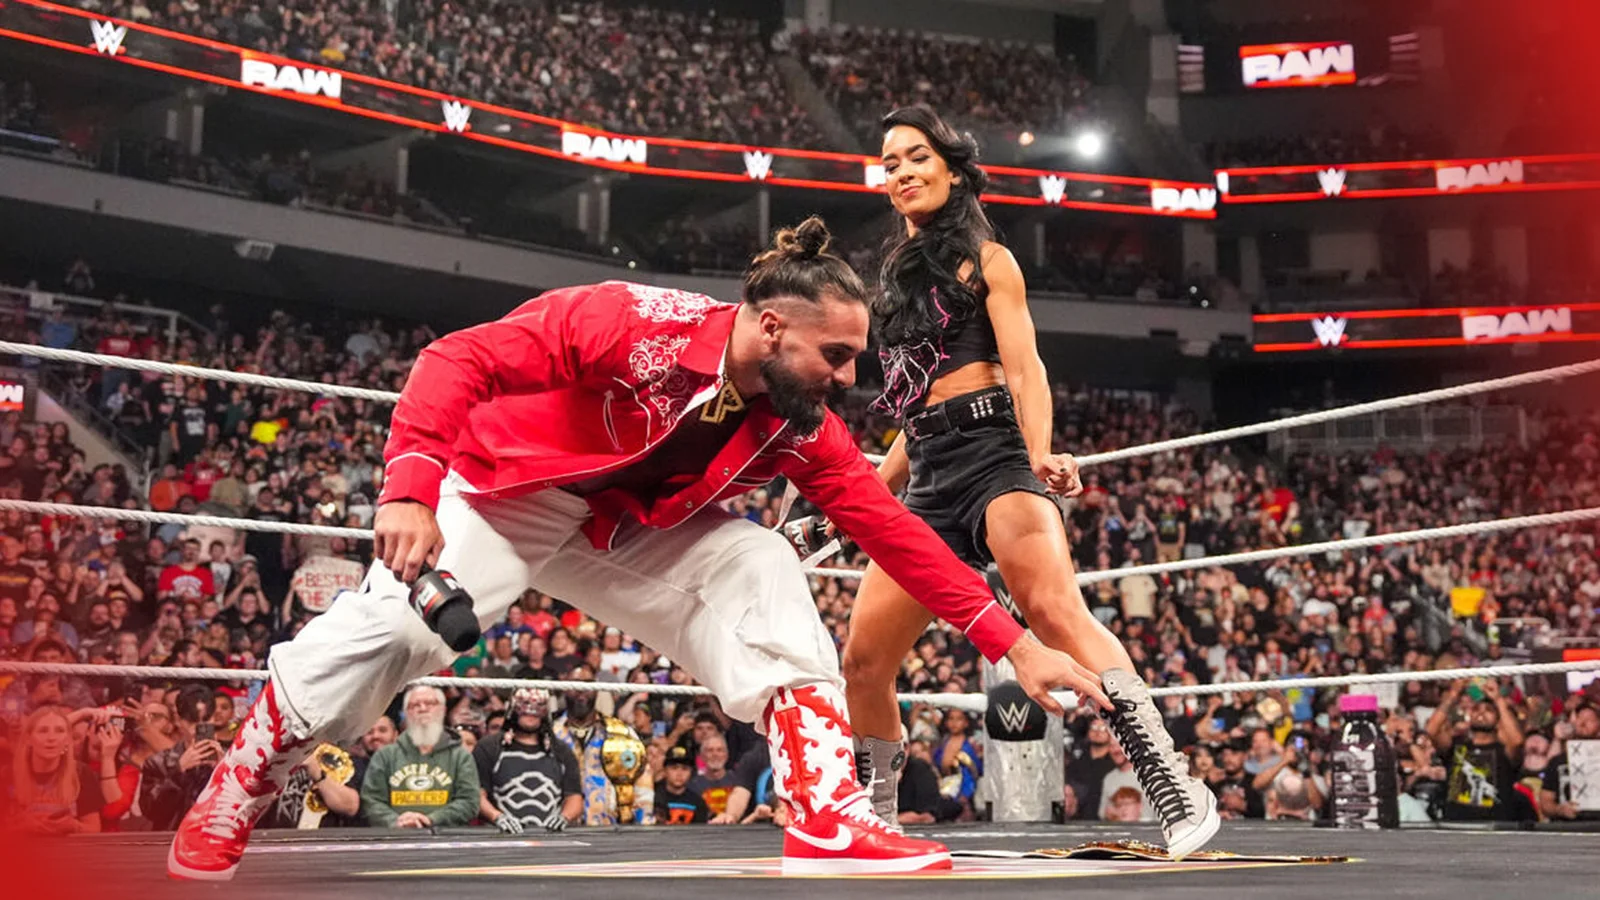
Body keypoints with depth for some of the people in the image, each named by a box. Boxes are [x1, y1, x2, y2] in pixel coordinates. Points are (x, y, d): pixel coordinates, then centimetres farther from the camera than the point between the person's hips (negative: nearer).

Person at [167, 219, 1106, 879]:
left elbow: (893, 529, -11)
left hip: (633, 528, 5)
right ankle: (233, 795, 3)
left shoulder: (802, 424, -12)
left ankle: (828, 821, -20)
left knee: (762, 572, -17)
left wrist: (1014, 642, -15)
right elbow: (461, 360, -27)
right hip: (506, 493, -5)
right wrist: (410, 488, -39)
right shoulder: (632, 322, -29)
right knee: (392, 627, -23)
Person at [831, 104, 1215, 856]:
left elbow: (1024, 370, -6)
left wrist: (1040, 456, -24)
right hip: (929, 475, 7)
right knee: (864, 658, 2)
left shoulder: (985, 259, 6)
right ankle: (876, 816, 24)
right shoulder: (899, 279, 24)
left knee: (1053, 607, -32)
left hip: (991, 450, -7)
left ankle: (1173, 787, -38)